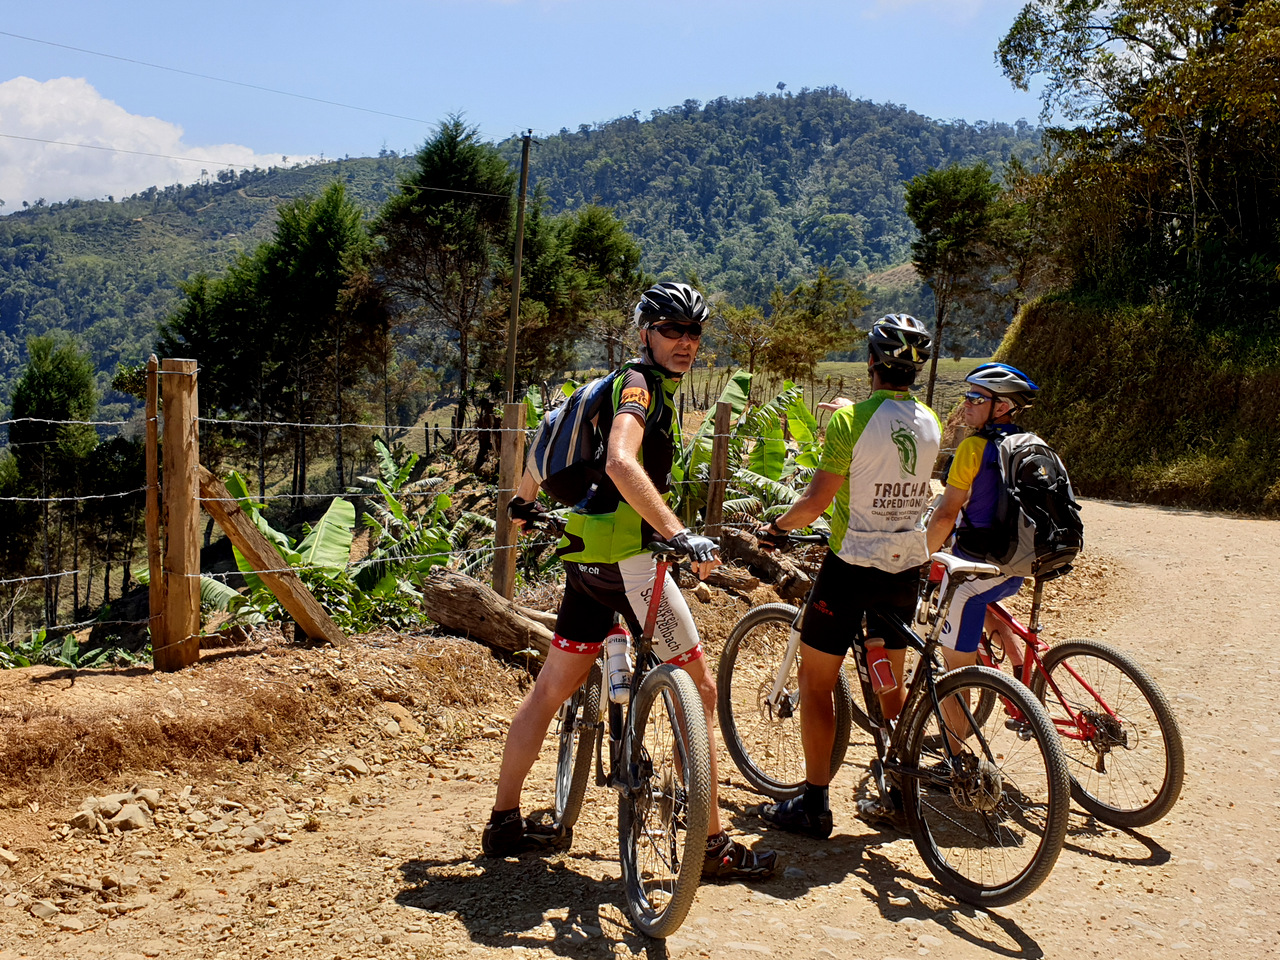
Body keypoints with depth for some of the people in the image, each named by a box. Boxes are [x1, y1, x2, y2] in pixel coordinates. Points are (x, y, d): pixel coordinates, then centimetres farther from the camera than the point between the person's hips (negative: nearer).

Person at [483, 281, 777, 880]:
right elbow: (621, 463, -31)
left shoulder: (651, 388, 18)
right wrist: (680, 533, -37)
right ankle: (713, 844, 0)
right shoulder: (639, 384, -11)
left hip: (586, 558, 10)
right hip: (626, 558, -10)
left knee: (553, 686, 15)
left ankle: (505, 822, 26)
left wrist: (524, 501, 43)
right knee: (699, 689, -4)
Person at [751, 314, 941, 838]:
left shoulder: (850, 420, -16)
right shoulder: (930, 423, 3)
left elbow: (816, 501, -16)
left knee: (815, 681, 6)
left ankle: (814, 804, 8)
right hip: (906, 565, 6)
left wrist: (776, 526, 2)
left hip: (852, 563, -6)